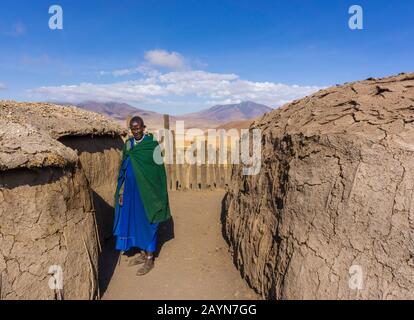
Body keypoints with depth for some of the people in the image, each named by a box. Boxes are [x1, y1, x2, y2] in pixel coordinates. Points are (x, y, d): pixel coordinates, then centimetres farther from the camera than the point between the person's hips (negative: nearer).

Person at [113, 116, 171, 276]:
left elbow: (158, 169, -10)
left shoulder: (152, 144, -10)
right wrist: (121, 191, 6)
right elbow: (124, 169, 9)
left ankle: (149, 259, 19)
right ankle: (143, 253, 32)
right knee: (135, 220, 14)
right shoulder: (128, 144, 7)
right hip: (131, 190, 6)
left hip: (147, 190, -5)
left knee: (147, 222, 4)